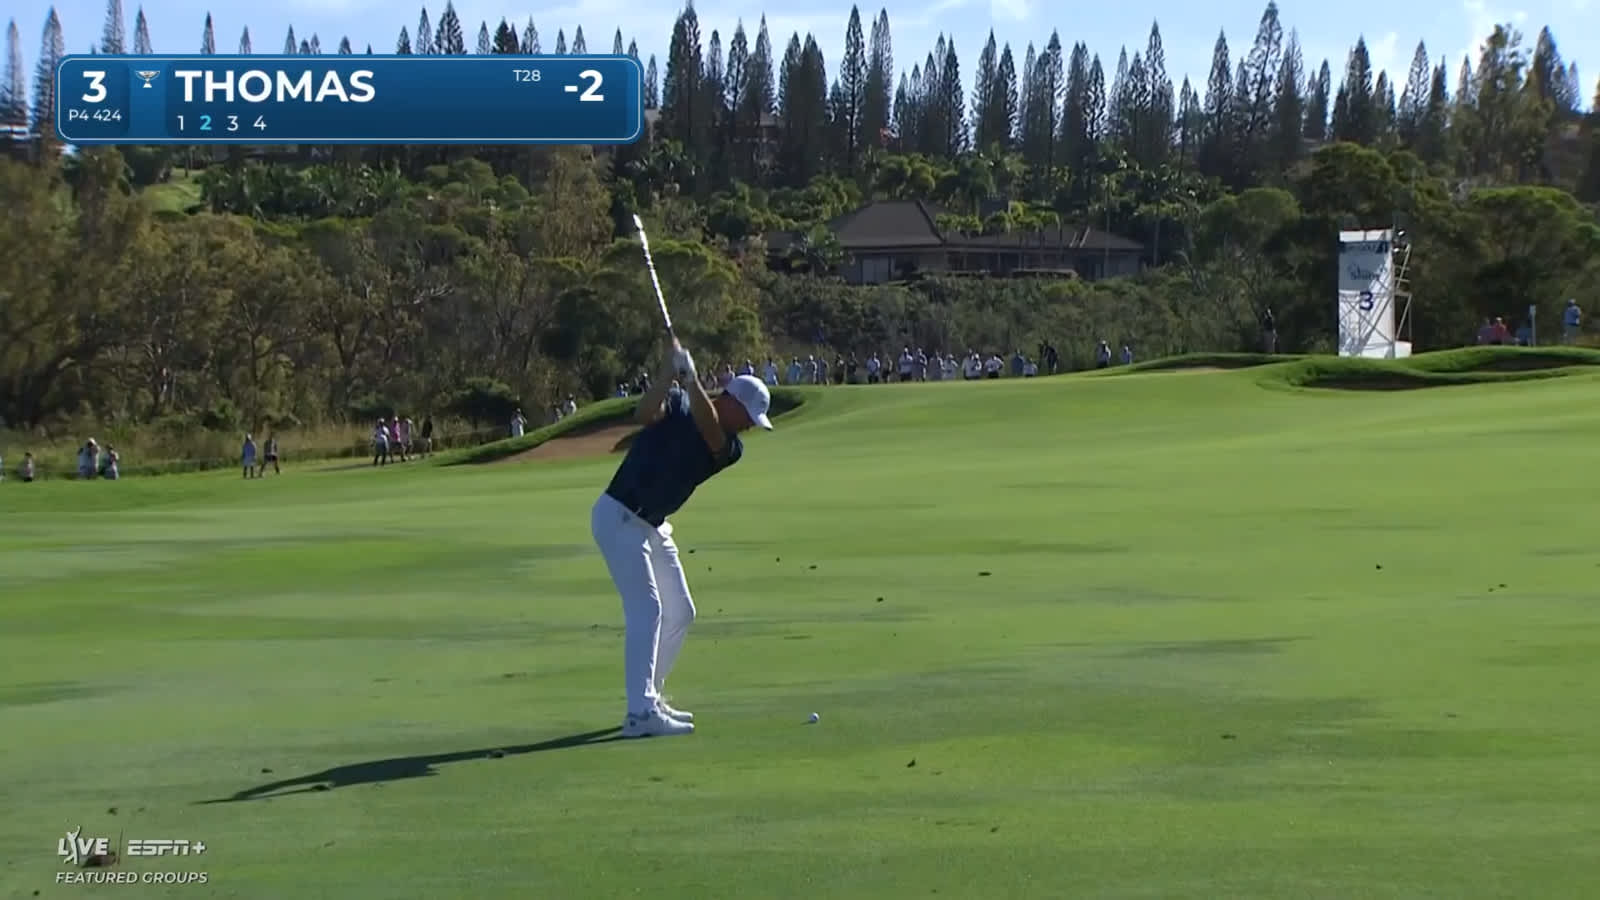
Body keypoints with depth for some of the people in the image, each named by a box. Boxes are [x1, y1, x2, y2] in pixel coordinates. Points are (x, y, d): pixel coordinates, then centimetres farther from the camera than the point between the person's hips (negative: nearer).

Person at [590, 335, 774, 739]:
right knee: (646, 608, -17)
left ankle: (650, 697, 24)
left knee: (680, 613, 12)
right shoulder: (676, 404, -9)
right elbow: (645, 414, -32)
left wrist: (691, 376, -36)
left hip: (653, 526, 8)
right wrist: (671, 371, -39)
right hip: (618, 517, -8)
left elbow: (708, 428, -23)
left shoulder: (730, 449, 0)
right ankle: (640, 714, -22)